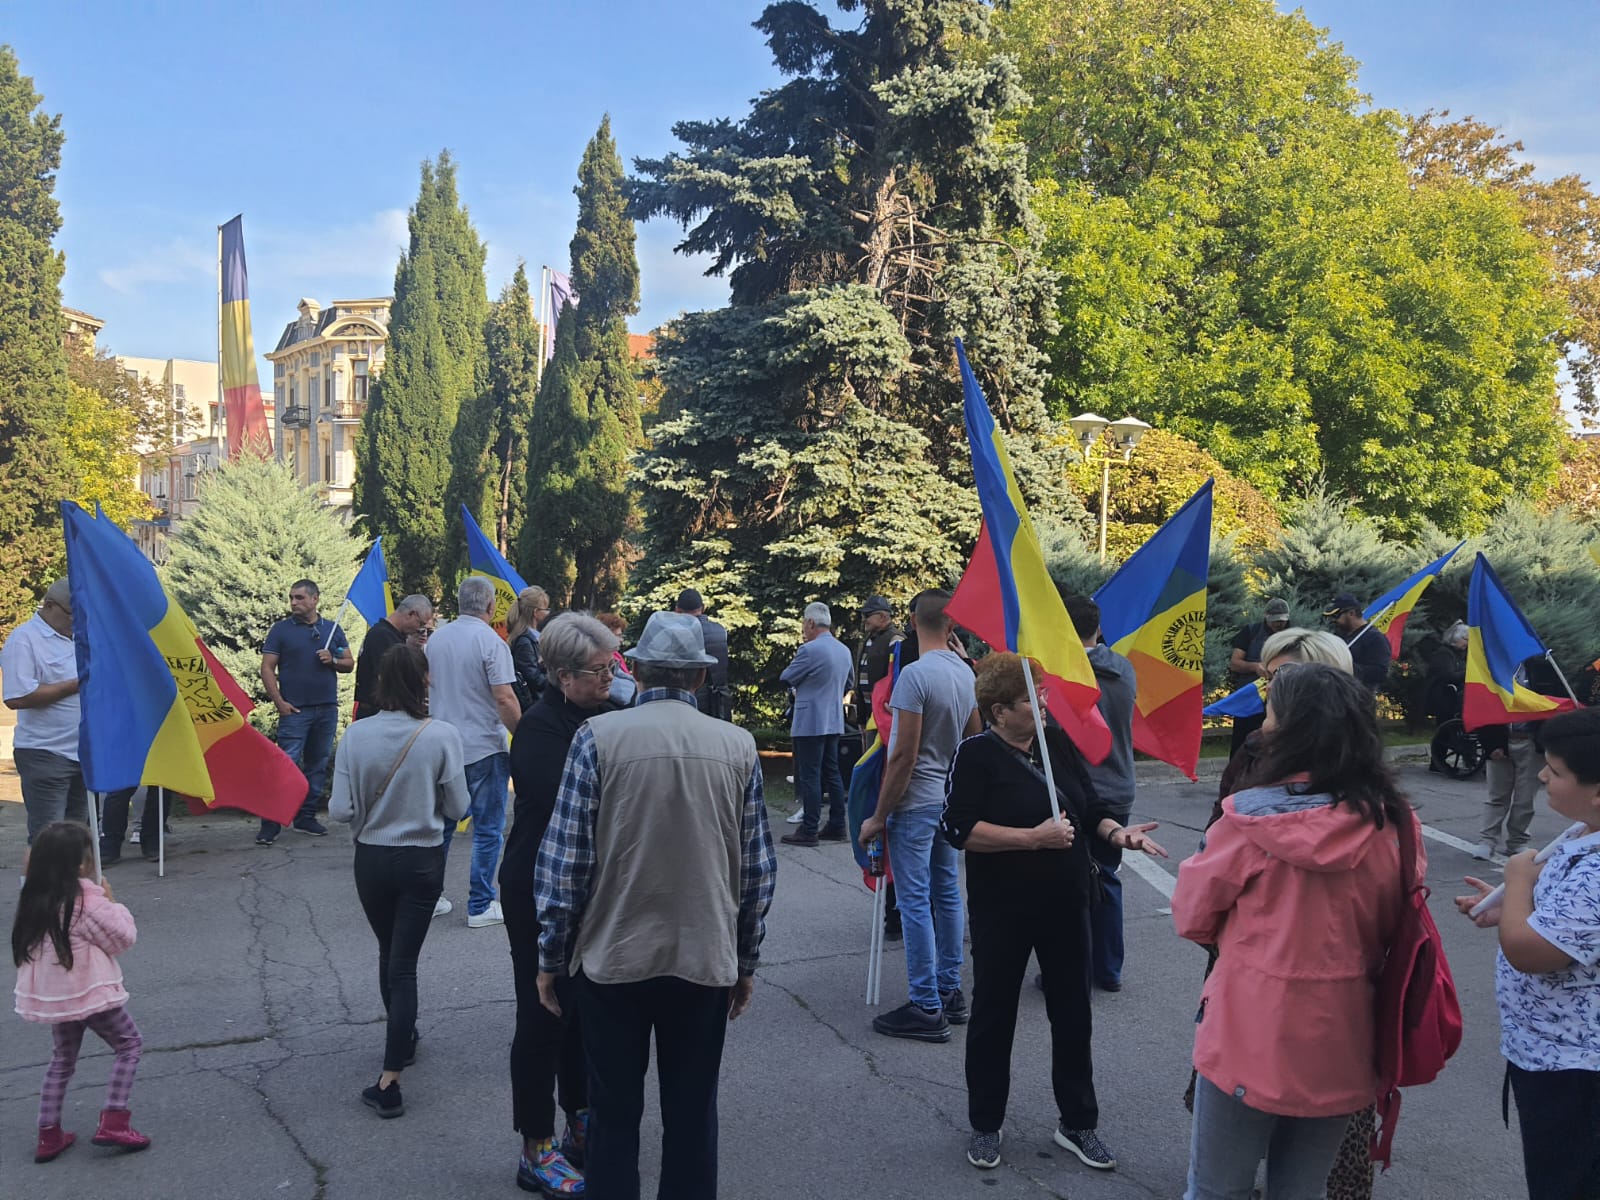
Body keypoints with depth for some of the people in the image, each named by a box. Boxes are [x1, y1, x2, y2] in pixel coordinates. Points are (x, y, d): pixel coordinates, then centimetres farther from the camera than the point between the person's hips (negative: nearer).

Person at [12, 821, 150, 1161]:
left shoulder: (34, 900, 2)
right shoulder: (88, 899, -19)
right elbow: (123, 937, -15)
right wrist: (113, 904, -1)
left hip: (51, 995, 7)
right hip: (91, 992, -7)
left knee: (62, 1058, 23)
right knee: (130, 1044, 8)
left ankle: (49, 1133, 23)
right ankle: (113, 1121, -2)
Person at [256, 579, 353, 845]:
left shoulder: (332, 629, 12)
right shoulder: (281, 630, 2)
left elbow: (350, 664, 14)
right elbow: (267, 668, -1)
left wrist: (333, 661, -8)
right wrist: (279, 702, -11)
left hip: (327, 709, 4)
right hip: (295, 710, -4)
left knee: (318, 765, 8)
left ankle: (306, 817, 18)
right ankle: (271, 822, -7)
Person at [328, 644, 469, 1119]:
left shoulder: (356, 734, -12)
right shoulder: (441, 736, -16)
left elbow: (340, 810, -11)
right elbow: (458, 807, -8)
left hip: (371, 859, 2)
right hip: (422, 861, -2)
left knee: (389, 951, 23)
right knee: (404, 962, 4)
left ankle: (402, 1035, 43)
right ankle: (389, 1080, 0)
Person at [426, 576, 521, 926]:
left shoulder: (436, 639, 5)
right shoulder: (491, 642, -15)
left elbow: (427, 684, 16)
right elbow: (505, 699, -19)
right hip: (484, 748, -6)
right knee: (488, 829, 4)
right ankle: (480, 907, 8)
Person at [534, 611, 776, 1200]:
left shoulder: (598, 737, -10)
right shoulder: (739, 746, -2)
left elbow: (563, 863, -9)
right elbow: (757, 869, 2)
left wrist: (551, 958, 3)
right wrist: (745, 962, 13)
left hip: (613, 957, -1)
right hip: (707, 959, 2)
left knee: (614, 1114, 13)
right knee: (692, 1117, 14)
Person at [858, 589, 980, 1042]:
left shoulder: (915, 675, -19)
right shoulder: (965, 673, 4)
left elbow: (904, 756, -20)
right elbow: (975, 738, 17)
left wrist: (879, 816, -11)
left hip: (914, 802, -8)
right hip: (950, 799, 8)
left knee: (915, 901, -2)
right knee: (946, 894, 16)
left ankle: (926, 1009, 3)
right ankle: (950, 993, 25)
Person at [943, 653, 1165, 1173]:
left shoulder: (1057, 743, 4)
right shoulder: (976, 754, -11)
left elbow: (1093, 807, 10)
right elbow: (958, 828, -20)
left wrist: (1116, 832, -11)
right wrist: (1033, 838, -23)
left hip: (1066, 904, 5)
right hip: (1003, 909, -4)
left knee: (1073, 1014, 13)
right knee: (994, 1014, 10)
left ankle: (1077, 1122, 30)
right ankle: (985, 1125, 27)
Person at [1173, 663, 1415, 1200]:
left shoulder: (1252, 817, -15)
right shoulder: (1391, 823, -6)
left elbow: (1192, 917, -4)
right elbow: (1396, 928, 7)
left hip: (1250, 1036, -4)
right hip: (1339, 1044, 4)